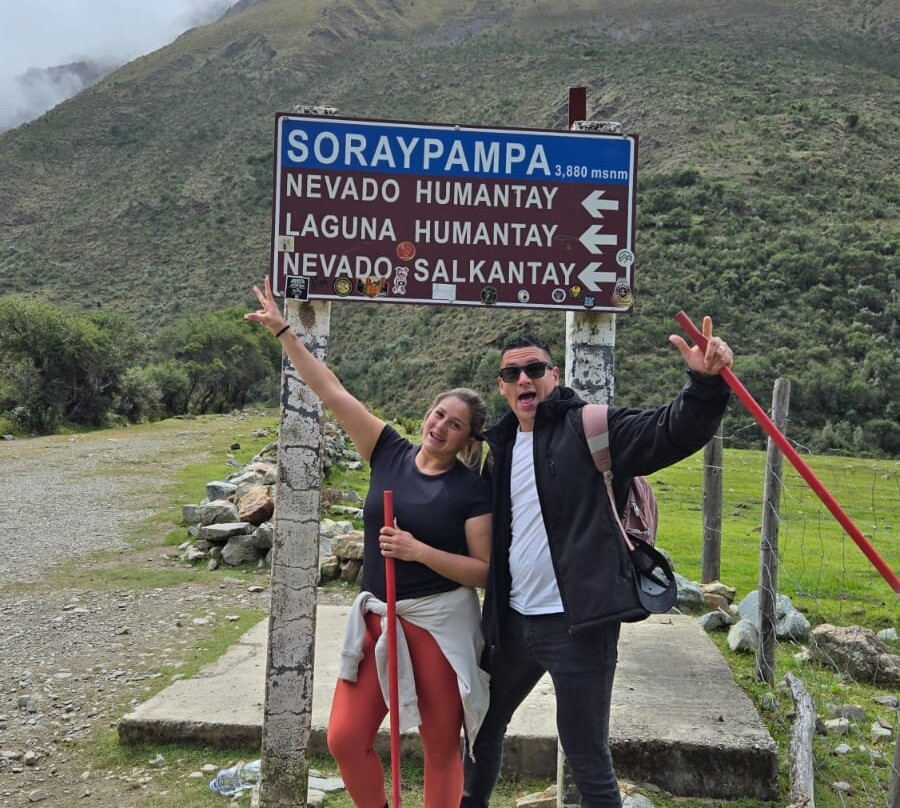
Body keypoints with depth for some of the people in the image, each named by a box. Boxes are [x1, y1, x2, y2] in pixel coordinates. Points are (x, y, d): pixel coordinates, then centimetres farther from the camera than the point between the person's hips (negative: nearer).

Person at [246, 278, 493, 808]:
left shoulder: (473, 490, -7)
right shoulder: (391, 453, 1)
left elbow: (484, 570, -8)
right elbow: (331, 390, -1)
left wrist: (418, 550, -20)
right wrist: (283, 330, -2)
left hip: (441, 624, -3)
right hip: (376, 618, 4)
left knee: (441, 749, 7)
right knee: (346, 738, 3)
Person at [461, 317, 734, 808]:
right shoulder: (500, 446, 10)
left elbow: (675, 433, -22)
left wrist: (705, 382, -39)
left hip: (578, 625, -7)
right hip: (512, 622, 7)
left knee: (587, 757, 3)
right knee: (483, 726, 24)